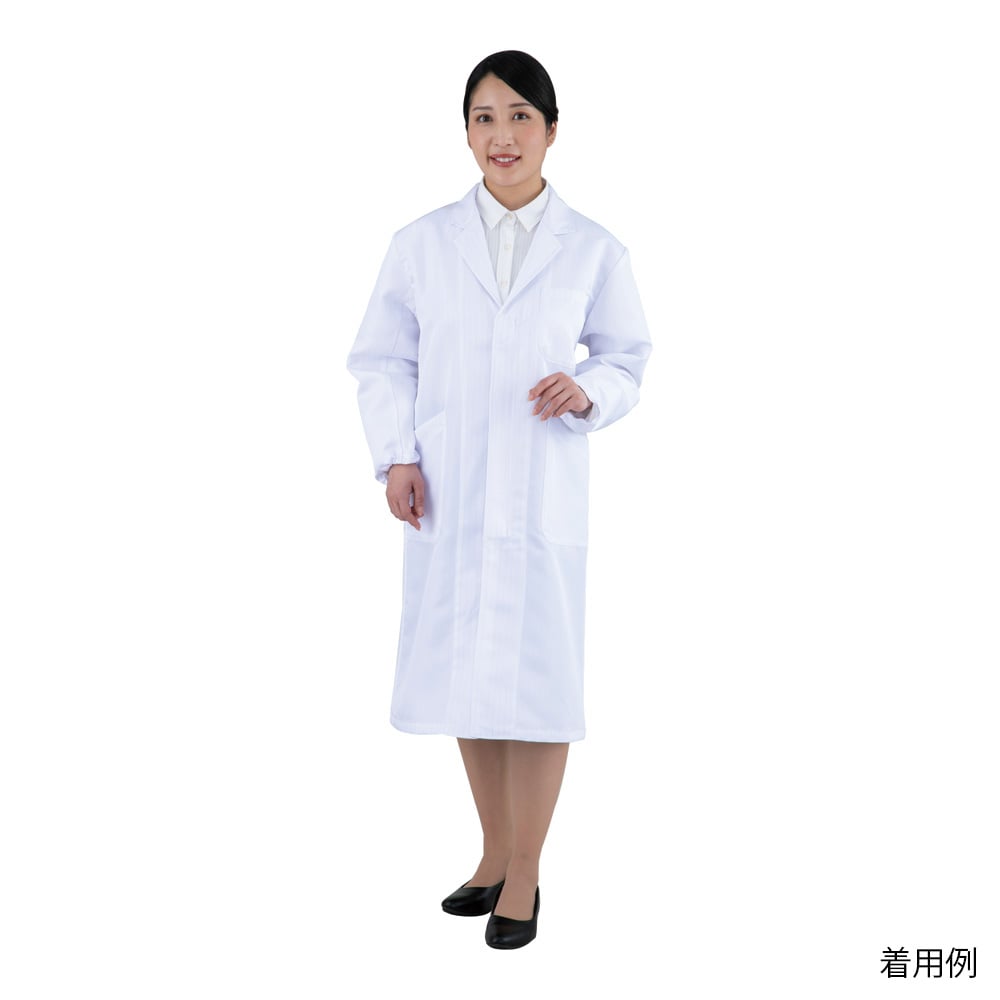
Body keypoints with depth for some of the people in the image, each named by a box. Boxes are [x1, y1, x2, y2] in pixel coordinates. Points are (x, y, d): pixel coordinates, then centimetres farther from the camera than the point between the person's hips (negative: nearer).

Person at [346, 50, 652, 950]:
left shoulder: (594, 251, 2)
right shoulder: (422, 244, 4)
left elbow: (628, 361, 8)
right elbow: (381, 359, 7)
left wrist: (585, 392, -13)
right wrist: (396, 456, -5)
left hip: (542, 495, -2)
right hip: (447, 495, 2)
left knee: (536, 674, 2)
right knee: (464, 671, 11)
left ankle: (525, 876, 18)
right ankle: (496, 854, 30)